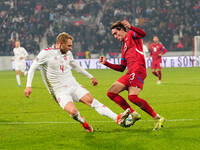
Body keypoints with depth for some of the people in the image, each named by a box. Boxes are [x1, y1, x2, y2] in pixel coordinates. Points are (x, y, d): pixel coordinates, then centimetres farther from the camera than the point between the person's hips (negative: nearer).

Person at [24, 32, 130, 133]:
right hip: (60, 92, -5)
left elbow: (75, 66, 27)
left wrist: (90, 76, 31)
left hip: (73, 86, 5)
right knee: (73, 111, -28)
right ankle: (83, 122, 5)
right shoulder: (46, 53, -10)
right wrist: (28, 86, -14)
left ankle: (117, 118, -25)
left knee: (91, 100, -17)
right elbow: (32, 68, -5)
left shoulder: (68, 53, 8)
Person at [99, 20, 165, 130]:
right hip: (130, 73, 9)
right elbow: (121, 68, 29)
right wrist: (106, 63, 26)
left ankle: (158, 118, -17)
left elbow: (143, 34, -17)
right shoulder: (124, 47, 30)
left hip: (138, 70, -9)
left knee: (132, 97, -25)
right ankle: (133, 114, 1)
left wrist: (130, 27, -31)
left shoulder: (131, 34, 8)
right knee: (111, 93, 5)